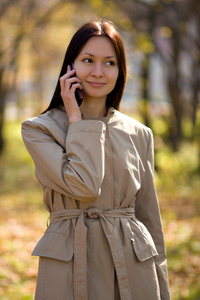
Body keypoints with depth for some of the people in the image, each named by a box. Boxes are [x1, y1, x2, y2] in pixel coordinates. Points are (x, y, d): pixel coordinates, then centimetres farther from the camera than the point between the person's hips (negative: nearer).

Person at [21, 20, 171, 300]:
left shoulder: (139, 135, 8)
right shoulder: (38, 129, -2)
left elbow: (149, 216, 10)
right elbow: (83, 186, -17)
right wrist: (77, 121, -8)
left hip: (133, 269, 3)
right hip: (71, 266, -3)